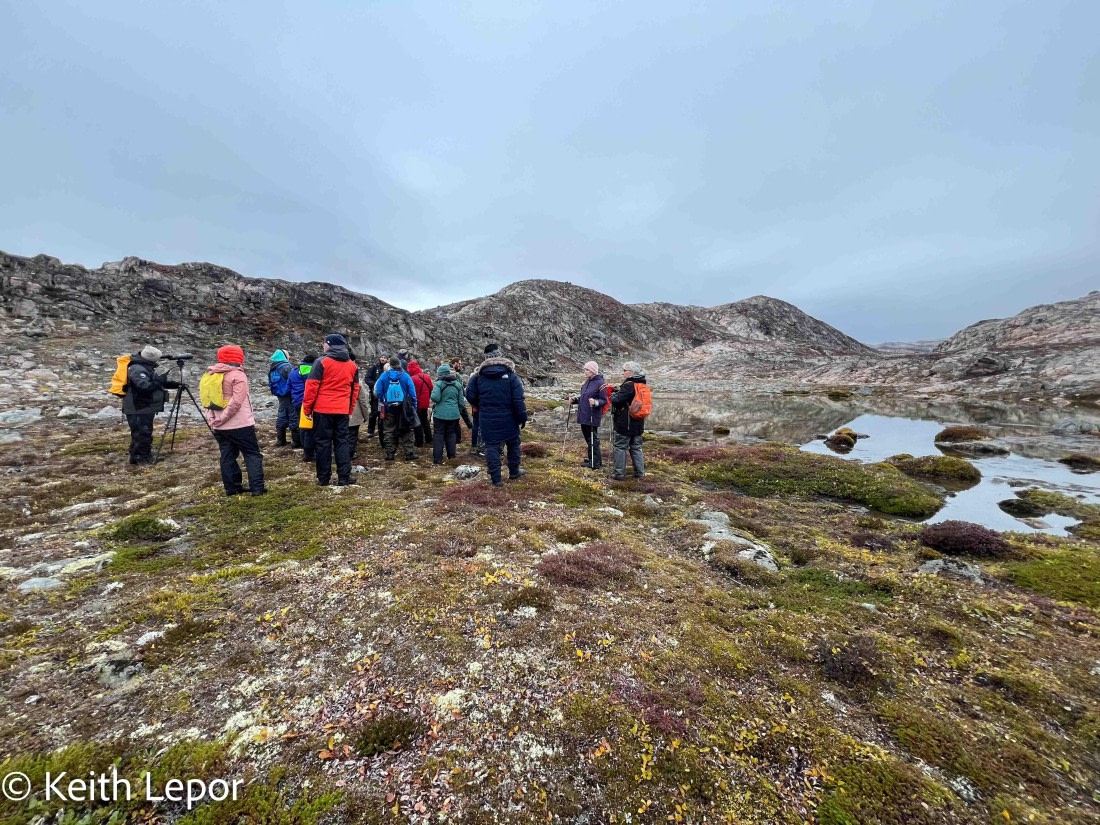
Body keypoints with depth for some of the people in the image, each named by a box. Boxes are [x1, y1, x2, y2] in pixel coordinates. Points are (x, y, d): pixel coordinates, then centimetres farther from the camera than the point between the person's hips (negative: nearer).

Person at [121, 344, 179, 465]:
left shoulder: (146, 367, 14)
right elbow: (144, 386, -31)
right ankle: (138, 457, 1)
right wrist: (159, 381, -24)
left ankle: (145, 455, 26)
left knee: (146, 433, 17)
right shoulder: (137, 369, -19)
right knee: (142, 433, -6)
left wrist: (174, 384, 6)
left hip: (145, 408, 11)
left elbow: (155, 382, 19)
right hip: (138, 410, -11)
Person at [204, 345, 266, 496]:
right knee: (253, 454, -2)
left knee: (227, 456, 12)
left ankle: (231, 488, 16)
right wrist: (222, 418, -13)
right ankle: (257, 487, -7)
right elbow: (237, 402, -20)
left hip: (219, 427, 7)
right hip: (240, 424, -7)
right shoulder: (237, 375, -11)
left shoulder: (211, 375, 13)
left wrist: (212, 419, 10)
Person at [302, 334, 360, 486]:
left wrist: (307, 407, 0)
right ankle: (344, 477, 7)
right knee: (342, 441, 8)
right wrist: (350, 409, 21)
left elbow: (311, 386, -8)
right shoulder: (352, 365, 10)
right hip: (342, 410, 4)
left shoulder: (322, 362, -6)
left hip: (322, 409, -3)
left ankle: (323, 478, 10)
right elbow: (355, 389, 15)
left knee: (322, 442, 5)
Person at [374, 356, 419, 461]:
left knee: (389, 432, 12)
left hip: (389, 409, 1)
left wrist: (383, 403, 11)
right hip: (404, 409, -1)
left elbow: (378, 392, -3)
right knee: (406, 431, 7)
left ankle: (390, 454, 13)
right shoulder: (405, 376, -7)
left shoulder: (384, 376, -4)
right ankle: (409, 453, 7)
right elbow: (412, 393, -6)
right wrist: (414, 407, 1)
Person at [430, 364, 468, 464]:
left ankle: (437, 458, 1)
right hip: (454, 413, 4)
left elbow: (435, 398, -20)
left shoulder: (439, 384, -10)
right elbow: (461, 401, 8)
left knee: (439, 434, 2)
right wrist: (460, 411, 20)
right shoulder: (457, 384, 4)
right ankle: (451, 455, 22)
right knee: (451, 433, 15)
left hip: (440, 413, -3)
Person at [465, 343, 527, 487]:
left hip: (487, 420, 1)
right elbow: (518, 399, -11)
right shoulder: (510, 374, -8)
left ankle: (496, 479, 9)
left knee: (491, 447, 7)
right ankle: (514, 471, 32)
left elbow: (470, 396, 4)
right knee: (513, 444, 19)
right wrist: (523, 417, -4)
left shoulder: (478, 375, -1)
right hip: (508, 419, -1)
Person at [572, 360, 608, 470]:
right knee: (587, 438, 17)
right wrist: (576, 399, 6)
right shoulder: (587, 381, 13)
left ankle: (596, 462, 10)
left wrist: (595, 402, -31)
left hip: (592, 417, -8)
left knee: (593, 439, -1)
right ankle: (591, 459, 31)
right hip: (583, 416, 8)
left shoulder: (600, 383, -12)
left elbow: (604, 401, -14)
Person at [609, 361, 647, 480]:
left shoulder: (628, 385, -17)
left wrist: (613, 395, -1)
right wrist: (617, 392, 1)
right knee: (636, 448, 15)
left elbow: (616, 400, -22)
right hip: (638, 423, 9)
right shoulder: (641, 385, 12)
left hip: (625, 423, -8)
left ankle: (619, 474, 4)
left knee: (620, 448, 0)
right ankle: (639, 472, 20)